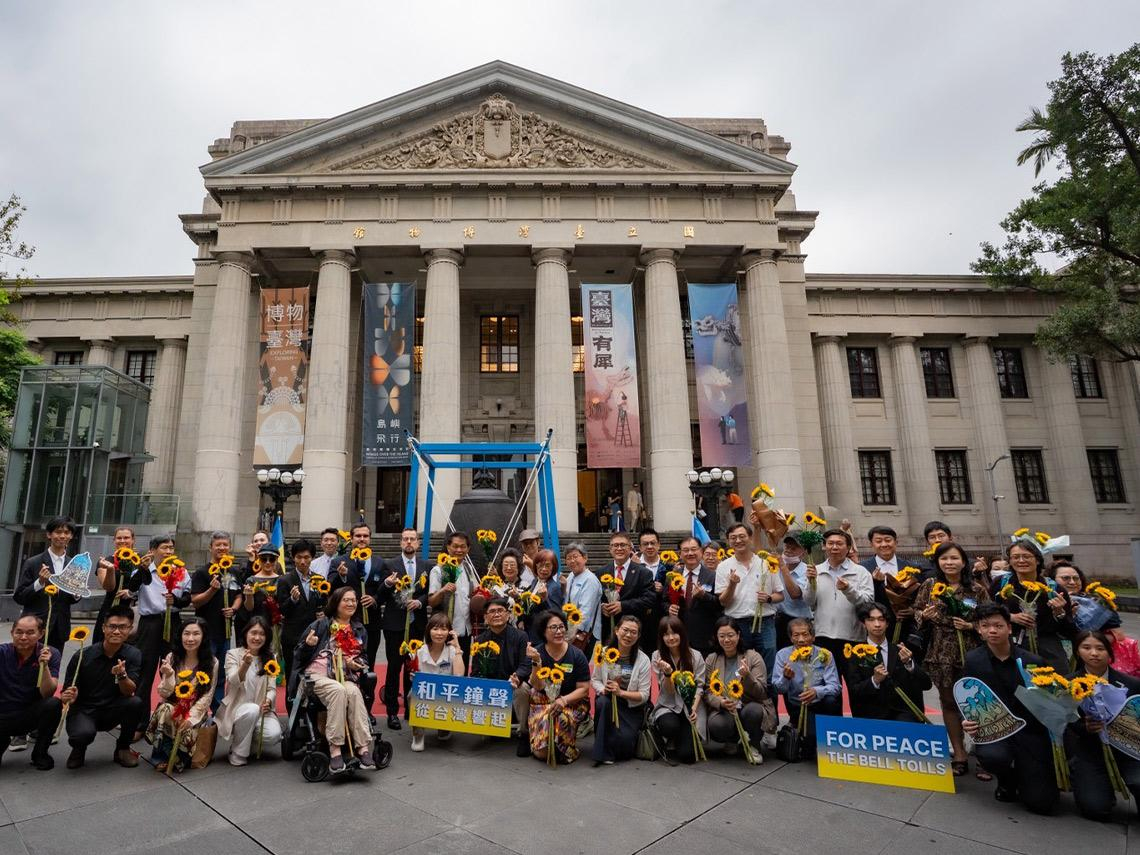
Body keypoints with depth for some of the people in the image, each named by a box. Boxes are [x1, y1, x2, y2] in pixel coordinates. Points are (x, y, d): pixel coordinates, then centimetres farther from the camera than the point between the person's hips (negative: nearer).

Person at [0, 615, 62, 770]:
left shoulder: (50, 654, -12)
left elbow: (47, 694, -18)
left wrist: (44, 665, -32)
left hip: (31, 714, 0)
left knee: (53, 704, -32)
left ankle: (40, 753, -6)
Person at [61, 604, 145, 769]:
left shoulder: (133, 655, -9)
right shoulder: (82, 656, -11)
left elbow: (129, 692, -17)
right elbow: (66, 693, -5)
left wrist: (122, 675, -38)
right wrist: (67, 697, -29)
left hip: (112, 711, 2)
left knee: (136, 703, -30)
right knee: (83, 733, -35)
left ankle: (122, 748, -1)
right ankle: (79, 748, 6)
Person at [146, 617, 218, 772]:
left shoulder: (212, 663, -6)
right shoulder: (171, 658, -2)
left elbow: (207, 696, -7)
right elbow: (164, 694, -4)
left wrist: (191, 717, -21)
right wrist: (168, 676, -23)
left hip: (196, 711, -1)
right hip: (172, 708, 2)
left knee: (186, 730, -31)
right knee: (164, 710, -32)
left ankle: (167, 758, 2)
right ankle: (161, 756, -12)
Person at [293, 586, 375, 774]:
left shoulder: (359, 629, 17)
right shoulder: (321, 624, 5)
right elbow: (299, 654, 5)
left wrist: (358, 665, 2)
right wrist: (308, 644, -17)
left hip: (346, 677, 3)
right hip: (318, 675, -3)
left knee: (354, 692, -32)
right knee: (338, 690, -35)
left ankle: (363, 748, -36)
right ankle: (335, 750, -34)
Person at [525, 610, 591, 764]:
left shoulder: (577, 655, -8)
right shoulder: (536, 653, -6)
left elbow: (583, 689, -5)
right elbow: (538, 687, -13)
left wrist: (563, 700, -21)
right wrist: (536, 662, -26)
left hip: (573, 702, 0)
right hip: (543, 703, 0)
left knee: (563, 718, -34)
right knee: (541, 753, -21)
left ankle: (567, 751, -2)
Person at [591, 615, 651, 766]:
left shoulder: (643, 660, -9)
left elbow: (644, 695, -10)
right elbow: (594, 679, 3)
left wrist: (621, 692, -25)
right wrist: (602, 689, -20)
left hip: (631, 707, -1)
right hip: (608, 702, 2)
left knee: (623, 743, -25)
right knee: (602, 701, -35)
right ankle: (603, 753, -19)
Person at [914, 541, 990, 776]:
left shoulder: (977, 589, -2)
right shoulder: (929, 586, 2)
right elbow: (916, 612, 9)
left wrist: (972, 626, -15)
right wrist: (924, 615, -12)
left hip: (971, 653, -2)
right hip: (941, 653, 2)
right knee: (948, 702, 11)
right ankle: (960, 756, 25)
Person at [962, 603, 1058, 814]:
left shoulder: (1033, 662, -5)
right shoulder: (973, 660, -1)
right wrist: (967, 721, -13)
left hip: (1030, 733, 0)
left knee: (1041, 802, -11)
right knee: (991, 754, -33)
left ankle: (1021, 774, 28)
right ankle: (1008, 781, 7)